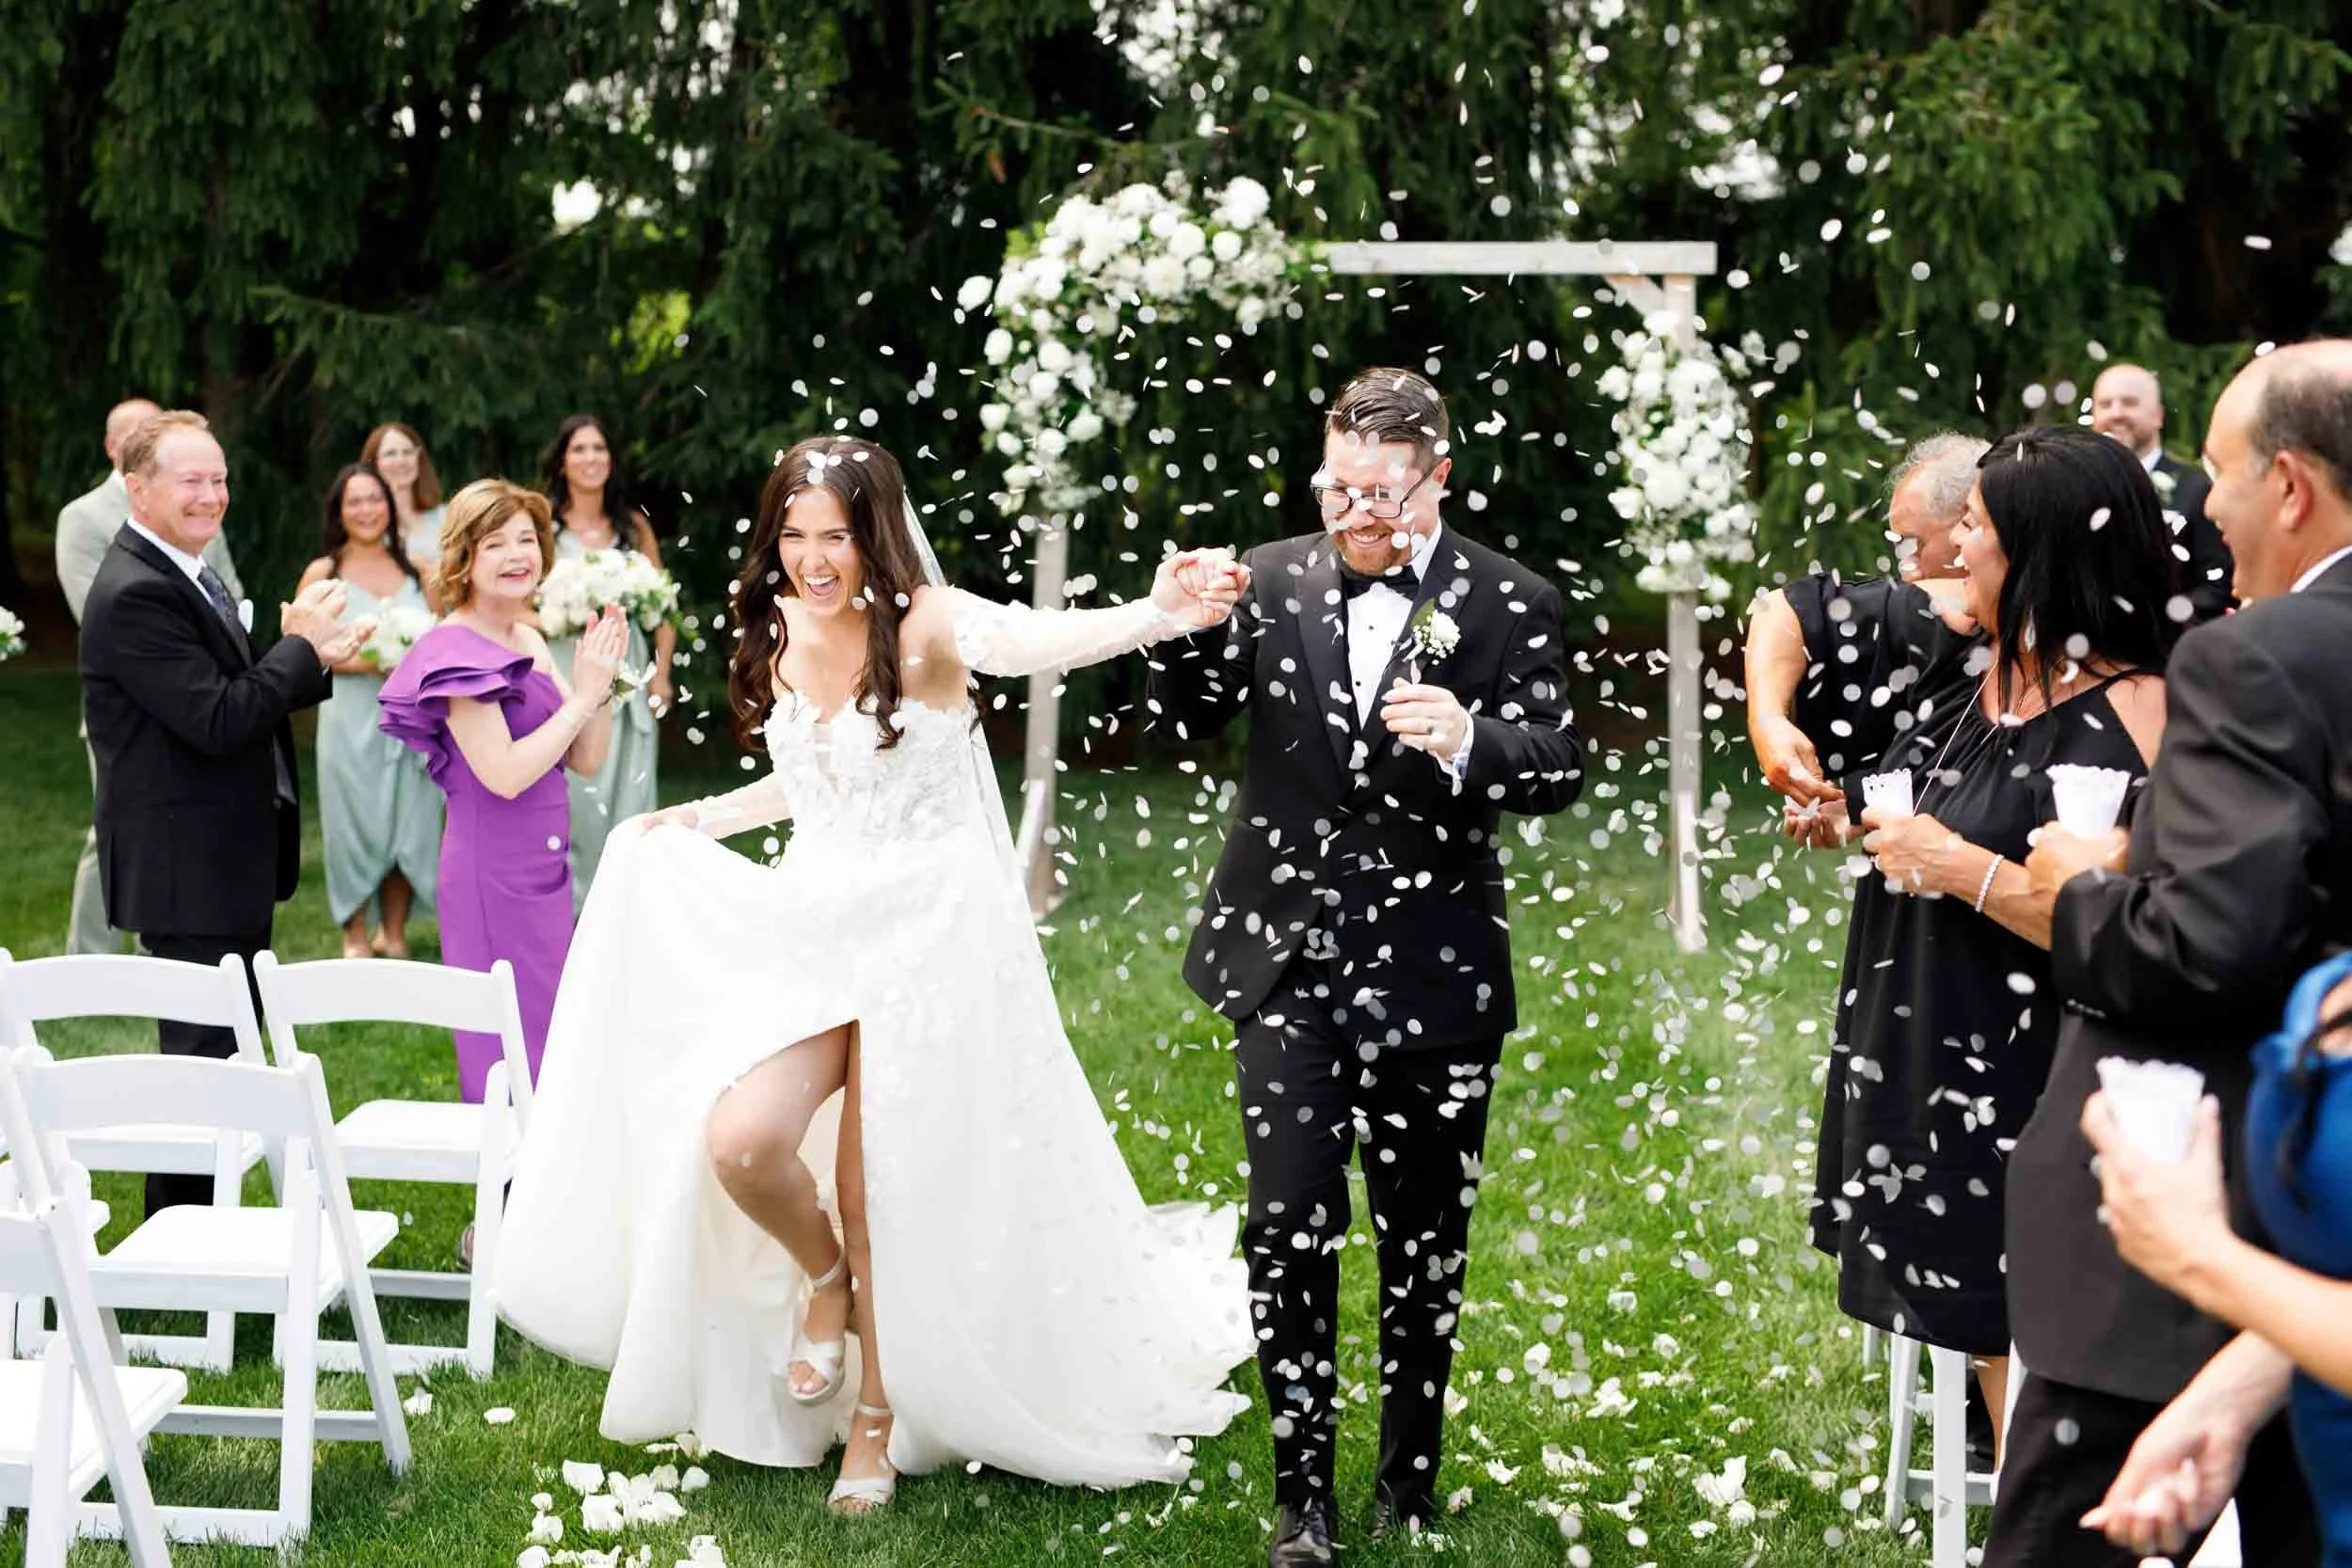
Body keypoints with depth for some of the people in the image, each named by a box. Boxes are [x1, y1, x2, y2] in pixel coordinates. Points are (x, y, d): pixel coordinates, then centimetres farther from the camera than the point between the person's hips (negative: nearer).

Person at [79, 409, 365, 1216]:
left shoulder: (186, 574, 12)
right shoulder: (135, 594, -21)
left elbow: (237, 693, 15)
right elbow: (219, 723, -27)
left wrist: (312, 658, -1)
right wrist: (301, 645, -17)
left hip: (224, 862, 10)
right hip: (188, 870, -10)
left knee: (219, 1050, 19)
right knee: (202, 1053, -2)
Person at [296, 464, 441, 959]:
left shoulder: (416, 570, 10)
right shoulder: (322, 574, 1)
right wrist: (362, 662, -16)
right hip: (351, 718, -2)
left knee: (410, 824, 2)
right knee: (356, 824, 0)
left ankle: (393, 934, 15)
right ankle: (355, 939, 11)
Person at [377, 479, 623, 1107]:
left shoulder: (528, 640, 11)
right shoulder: (456, 650, -13)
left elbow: (586, 760, 11)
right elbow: (504, 773, -22)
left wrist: (599, 682, -5)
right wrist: (583, 696, -16)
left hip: (543, 867, 9)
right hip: (493, 872, -9)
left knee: (548, 1047, 14)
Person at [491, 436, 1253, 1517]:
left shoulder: (923, 625, -15)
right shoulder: (780, 637, 4)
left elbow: (1035, 639, -39)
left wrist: (1158, 613, -58)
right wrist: (698, 820, 21)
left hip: (928, 937, -5)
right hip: (811, 932, 5)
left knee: (880, 1200, 2)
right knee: (740, 1143, -15)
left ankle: (877, 1426, 24)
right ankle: (823, 1278, 18)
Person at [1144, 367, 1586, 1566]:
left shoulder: (1506, 603, -4)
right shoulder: (1273, 579, 3)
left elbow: (1561, 769, -12)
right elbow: (1181, 726, 6)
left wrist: (1469, 739, -32)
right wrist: (1189, 628, -13)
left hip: (1432, 978, -1)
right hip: (1289, 964, 1)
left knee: (1424, 1242, 11)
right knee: (1290, 1231, -4)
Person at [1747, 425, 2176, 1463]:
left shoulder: (2128, 716, -19)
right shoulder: (1953, 634, 2)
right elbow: (1791, 615, 17)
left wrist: (1964, 868, -24)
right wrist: (1771, 723, 1)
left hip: (2029, 1104, -8)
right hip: (1919, 1058, 8)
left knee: (2022, 1358, -2)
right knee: (1982, 1337, 19)